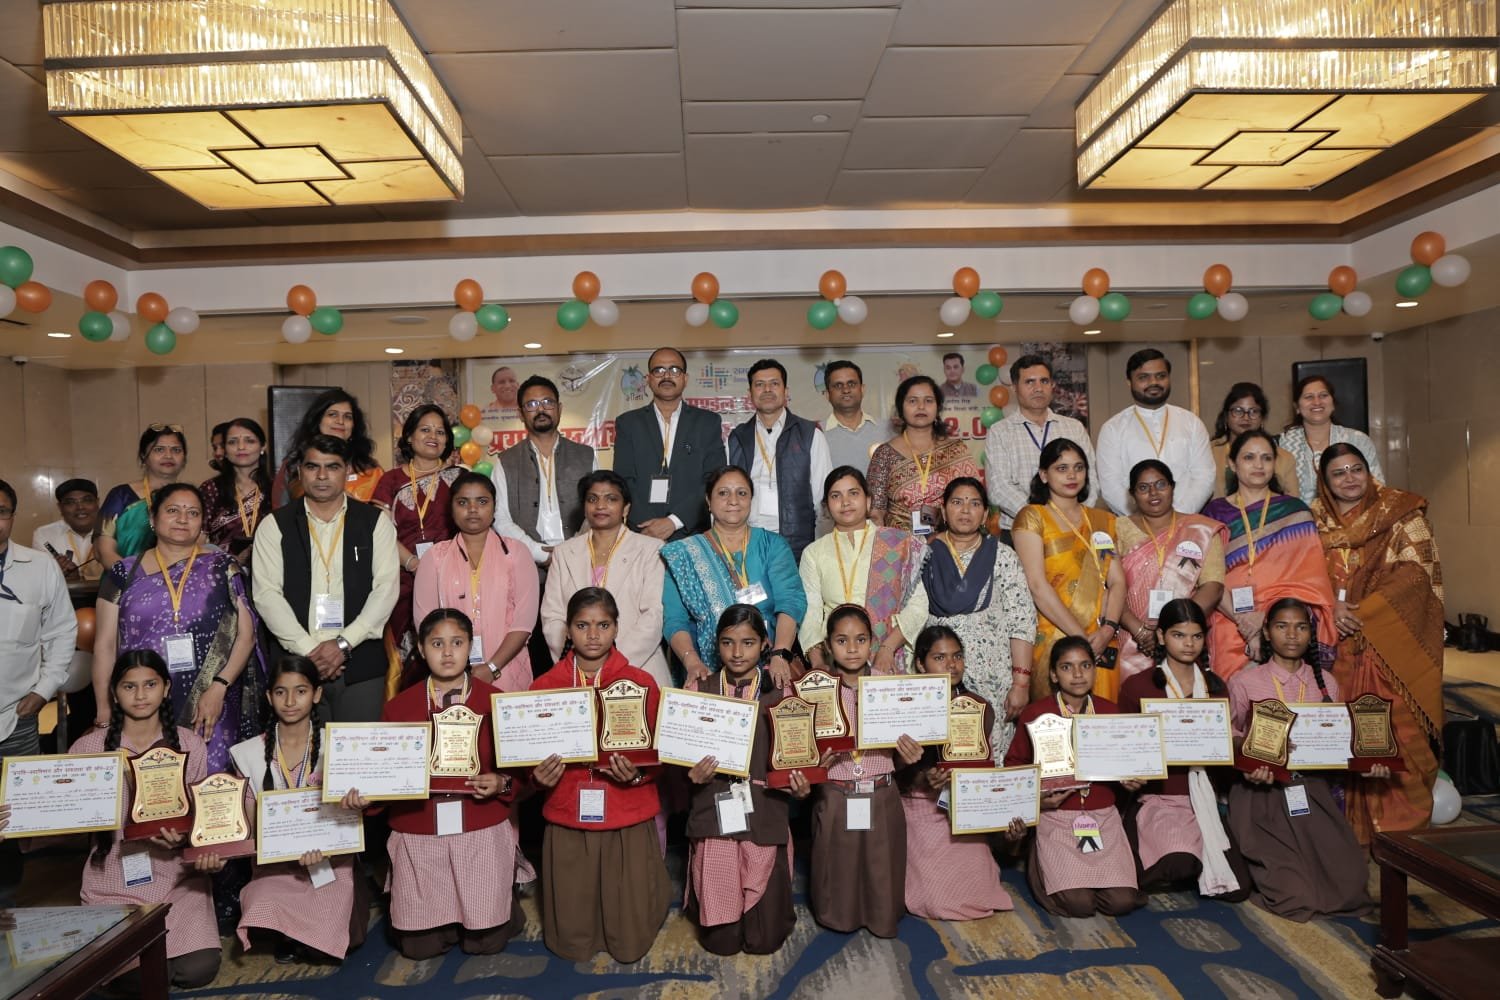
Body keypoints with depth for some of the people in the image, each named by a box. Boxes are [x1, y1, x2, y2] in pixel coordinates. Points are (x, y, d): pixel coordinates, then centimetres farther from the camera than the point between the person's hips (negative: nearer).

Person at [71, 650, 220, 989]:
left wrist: (182, 837, -16)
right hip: (114, 878, -1)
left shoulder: (189, 744, 2)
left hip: (176, 874, 1)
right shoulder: (88, 747, 0)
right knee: (139, 977, -20)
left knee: (198, 970, -17)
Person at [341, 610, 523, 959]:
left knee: (486, 942, 3)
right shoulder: (398, 707, 2)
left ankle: (504, 902, 35)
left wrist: (502, 783, -19)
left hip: (483, 832, -1)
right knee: (419, 946, 7)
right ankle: (446, 917, 38)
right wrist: (364, 796, -17)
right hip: (418, 834, 2)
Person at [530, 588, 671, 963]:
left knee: (630, 943, 7)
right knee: (571, 943, 9)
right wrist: (539, 775, -16)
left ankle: (652, 888, 37)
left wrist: (637, 773, -20)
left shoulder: (642, 683, -4)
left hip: (629, 820, -1)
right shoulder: (544, 686, 0)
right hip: (567, 819, 2)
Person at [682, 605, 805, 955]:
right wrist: (691, 773, -15)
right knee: (720, 940, 4)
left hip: (764, 817, 0)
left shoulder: (779, 693, 2)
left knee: (765, 938, 3)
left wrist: (800, 786, -14)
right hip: (713, 816, 0)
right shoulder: (700, 691, 3)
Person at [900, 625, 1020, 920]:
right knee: (938, 899, -12)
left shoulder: (980, 707, 2)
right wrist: (925, 780, -29)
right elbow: (900, 773, -8)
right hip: (921, 808, -3)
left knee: (975, 890, -11)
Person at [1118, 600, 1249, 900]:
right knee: (1180, 865, -31)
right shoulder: (1137, 686, -2)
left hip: (1204, 798, 5)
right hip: (1157, 794, -4)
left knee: (1237, 889, -11)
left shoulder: (1215, 686, 11)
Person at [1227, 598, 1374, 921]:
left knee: (1350, 889, -11)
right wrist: (1248, 770, -20)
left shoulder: (1326, 683, 10)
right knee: (1296, 898, -14)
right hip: (1263, 795, -4)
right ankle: (1253, 869, 18)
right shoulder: (1243, 683, -2)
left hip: (1313, 792, 4)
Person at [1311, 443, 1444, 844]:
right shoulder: (1315, 519, 12)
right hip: (1337, 644, 2)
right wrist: (1332, 608, -11)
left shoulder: (1400, 513, 3)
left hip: (1390, 642, -2)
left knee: (1394, 731, -7)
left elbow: (1416, 570, -6)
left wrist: (1362, 611, -14)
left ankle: (1402, 825, 4)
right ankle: (1351, 825, 9)